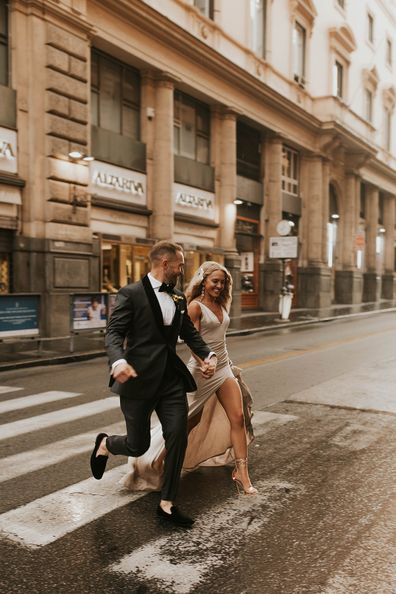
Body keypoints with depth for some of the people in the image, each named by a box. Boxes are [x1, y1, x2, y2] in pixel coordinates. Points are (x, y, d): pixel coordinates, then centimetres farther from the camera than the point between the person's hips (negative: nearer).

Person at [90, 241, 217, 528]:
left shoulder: (179, 299, 13)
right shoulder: (131, 294, -7)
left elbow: (190, 333, 18)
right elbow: (114, 332, -13)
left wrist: (208, 355, 1)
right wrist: (119, 361, -32)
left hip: (171, 378, 6)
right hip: (139, 379, -5)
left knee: (178, 438, 0)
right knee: (138, 445, 4)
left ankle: (167, 504, 15)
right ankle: (105, 444, 40)